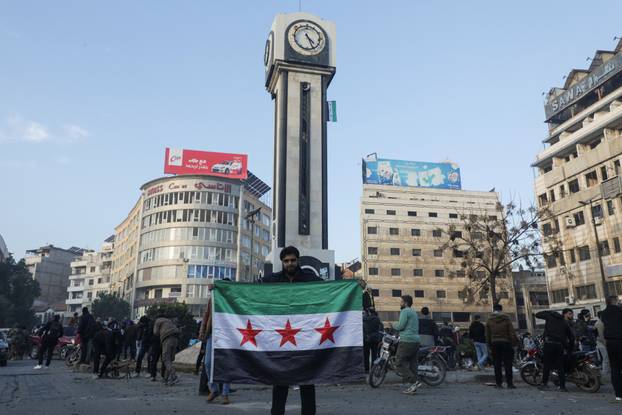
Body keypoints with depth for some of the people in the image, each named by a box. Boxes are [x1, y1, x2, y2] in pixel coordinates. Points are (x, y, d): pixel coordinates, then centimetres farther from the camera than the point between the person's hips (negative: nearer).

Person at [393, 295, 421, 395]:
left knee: (400, 362, -5)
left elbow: (400, 326, -15)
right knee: (412, 364, 8)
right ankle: (413, 387, 7)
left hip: (407, 341, -9)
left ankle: (414, 381, -14)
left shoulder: (405, 311, -7)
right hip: (416, 341, 9)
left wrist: (394, 326, 4)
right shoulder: (414, 312, 22)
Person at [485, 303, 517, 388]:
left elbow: (487, 335, 4)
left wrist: (489, 345, 11)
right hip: (506, 343, -1)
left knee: (497, 364, 6)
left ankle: (498, 384, 6)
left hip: (494, 343, 1)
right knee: (508, 364, 3)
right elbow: (512, 332, -4)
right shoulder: (506, 319, -1)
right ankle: (509, 383, 1)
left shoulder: (489, 321, 3)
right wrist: (514, 342, 2)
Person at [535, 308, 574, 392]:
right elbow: (571, 337, 12)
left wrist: (548, 312, 25)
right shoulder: (566, 323, 11)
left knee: (546, 364, 5)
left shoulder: (550, 316, 9)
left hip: (549, 343, 0)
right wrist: (570, 349, 23)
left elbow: (537, 314, 15)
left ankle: (544, 384, 6)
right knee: (560, 366, 6)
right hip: (559, 345, 0)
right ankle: (562, 386, 5)